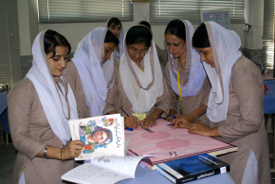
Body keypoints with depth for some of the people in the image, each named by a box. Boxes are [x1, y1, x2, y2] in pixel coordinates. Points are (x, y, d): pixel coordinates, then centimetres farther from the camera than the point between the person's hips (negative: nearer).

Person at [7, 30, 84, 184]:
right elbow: (19, 138, -15)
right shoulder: (23, 90, -12)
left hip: (68, 166, 6)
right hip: (39, 170, -5)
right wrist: (60, 152, -25)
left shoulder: (63, 84, 10)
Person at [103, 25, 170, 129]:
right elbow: (108, 104, -3)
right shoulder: (116, 67, 0)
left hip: (150, 126, 3)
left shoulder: (154, 66, 11)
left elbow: (164, 100, 12)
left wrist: (153, 116, -5)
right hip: (122, 128, -2)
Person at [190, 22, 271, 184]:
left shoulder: (243, 72, -20)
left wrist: (211, 131, -17)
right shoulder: (223, 68, 7)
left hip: (243, 150, -8)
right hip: (226, 146, 8)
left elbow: (251, 122, -24)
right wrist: (201, 123, 3)